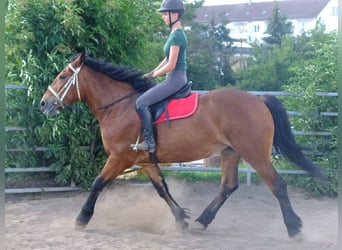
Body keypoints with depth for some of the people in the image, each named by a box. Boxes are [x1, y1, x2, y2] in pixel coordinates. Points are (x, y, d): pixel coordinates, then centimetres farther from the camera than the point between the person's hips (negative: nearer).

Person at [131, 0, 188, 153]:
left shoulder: (176, 35, -17)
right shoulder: (176, 33, 14)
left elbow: (171, 65, -19)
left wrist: (154, 74, -6)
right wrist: (152, 72, 12)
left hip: (175, 79, -11)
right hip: (174, 78, 11)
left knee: (141, 102, -17)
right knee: (145, 99, 20)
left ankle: (149, 142, -16)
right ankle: (149, 139, 23)